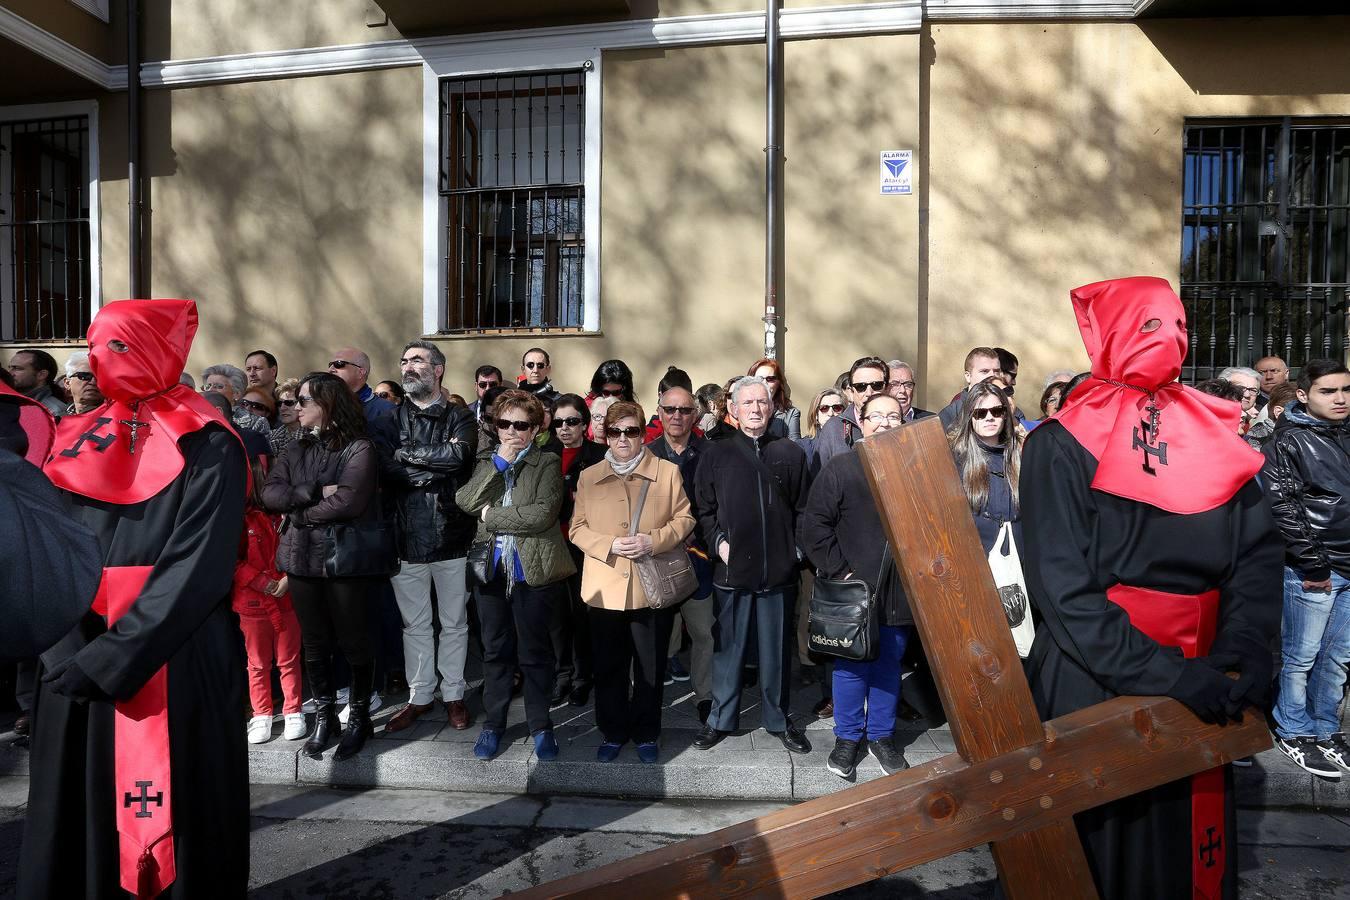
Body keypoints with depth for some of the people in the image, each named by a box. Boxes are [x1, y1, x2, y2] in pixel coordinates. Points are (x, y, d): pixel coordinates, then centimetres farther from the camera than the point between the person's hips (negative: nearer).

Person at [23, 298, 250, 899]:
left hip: (172, 664, -5)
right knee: (82, 809, 17)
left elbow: (197, 570, -17)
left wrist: (113, 656, -21)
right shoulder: (80, 443, 10)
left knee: (176, 811, 7)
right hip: (77, 663, 6)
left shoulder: (205, 446, -10)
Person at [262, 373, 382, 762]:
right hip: (301, 557, 6)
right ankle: (323, 715, 29)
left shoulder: (358, 448, -9)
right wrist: (314, 492, -16)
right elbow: (269, 493, -1)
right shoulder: (297, 450, 11)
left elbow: (348, 502, -20)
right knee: (314, 642, 13)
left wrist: (299, 513, -7)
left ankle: (358, 715, 23)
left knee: (352, 640, 6)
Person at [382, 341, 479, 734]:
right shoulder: (392, 419, 7)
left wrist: (407, 453, -13)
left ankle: (454, 693, 28)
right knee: (414, 624, 14)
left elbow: (459, 456, -20)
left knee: (454, 623, 11)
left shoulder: (460, 418, 0)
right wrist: (436, 465, -19)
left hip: (451, 536, -2)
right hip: (406, 537, 2)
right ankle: (420, 695, 30)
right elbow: (384, 469, -8)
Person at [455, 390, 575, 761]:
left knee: (534, 651, 8)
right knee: (495, 649, 15)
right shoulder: (486, 460, 9)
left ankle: (540, 726, 24)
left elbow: (543, 514, -18)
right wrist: (498, 463, -12)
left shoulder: (547, 463, -5)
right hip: (492, 567, 4)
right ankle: (493, 723, 30)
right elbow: (465, 501, -6)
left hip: (532, 570, -3)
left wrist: (492, 516, -11)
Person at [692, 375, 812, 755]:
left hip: (778, 570, 1)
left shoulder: (790, 454, 5)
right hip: (731, 568, 0)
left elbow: (803, 510, 7)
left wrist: (794, 551, 0)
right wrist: (718, 540, -6)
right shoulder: (716, 454, 5)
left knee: (776, 649, 12)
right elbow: (703, 507, 7)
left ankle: (778, 719, 29)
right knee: (728, 647, 10)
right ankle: (721, 719, 26)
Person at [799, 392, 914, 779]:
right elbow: (813, 526, -6)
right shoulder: (841, 468, -4)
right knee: (851, 666, 7)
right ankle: (847, 738, 25)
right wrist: (839, 570, -9)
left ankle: (881, 735, 31)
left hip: (899, 590, 3)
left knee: (889, 664, 14)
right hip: (853, 588, -3)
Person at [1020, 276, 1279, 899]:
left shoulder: (1212, 434, 5)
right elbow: (1063, 588, -17)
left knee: (1187, 836, 19)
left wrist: (1242, 651, -15)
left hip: (1197, 675, 5)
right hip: (1092, 681, -4)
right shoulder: (1061, 445, -12)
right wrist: (1169, 673, -22)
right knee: (1098, 840, 11)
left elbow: (1257, 553, 0)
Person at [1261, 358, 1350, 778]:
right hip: (1315, 570, -6)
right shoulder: (1288, 442, -7)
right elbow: (1283, 508, -12)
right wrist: (1312, 564, -13)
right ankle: (1294, 733, 18)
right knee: (1301, 657, 4)